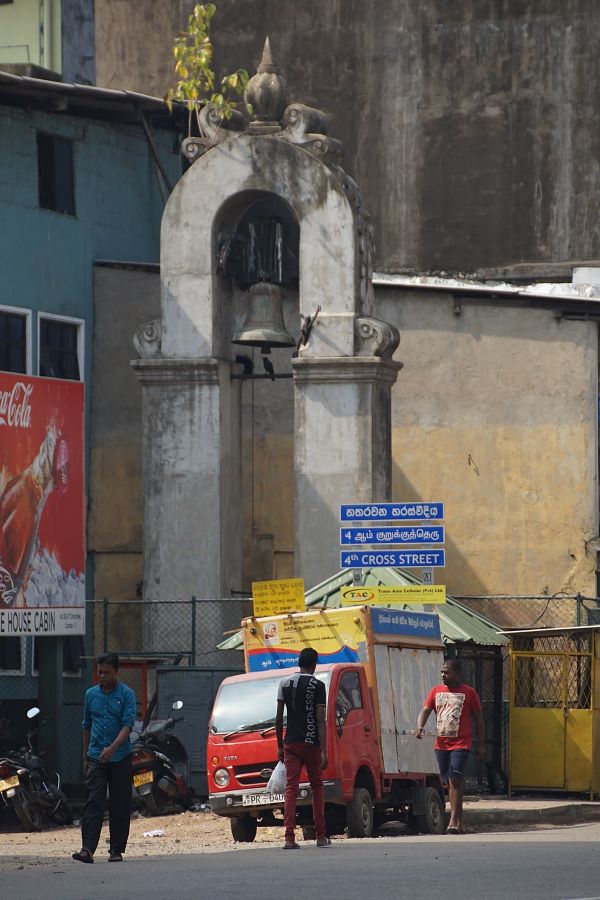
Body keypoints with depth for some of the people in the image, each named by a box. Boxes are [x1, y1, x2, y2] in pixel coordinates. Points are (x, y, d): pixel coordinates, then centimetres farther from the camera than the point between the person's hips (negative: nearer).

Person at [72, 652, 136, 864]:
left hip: (120, 758, -2)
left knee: (120, 806, 3)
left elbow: (128, 725, -11)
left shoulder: (126, 694, -2)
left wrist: (113, 748, -25)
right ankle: (87, 849, -18)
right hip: (95, 757, 2)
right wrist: (85, 757, 18)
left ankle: (116, 850, 12)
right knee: (93, 803, -9)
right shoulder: (91, 694, 10)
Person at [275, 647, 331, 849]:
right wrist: (323, 751, -10)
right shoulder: (317, 686, -5)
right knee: (316, 787, 12)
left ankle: (289, 838, -13)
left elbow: (279, 717, 7)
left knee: (291, 788, -1)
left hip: (291, 742, 2)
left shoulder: (285, 683, 6)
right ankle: (320, 836, 13)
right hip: (311, 742, -2)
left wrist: (280, 745, 16)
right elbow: (320, 720, -9)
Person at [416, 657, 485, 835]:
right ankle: (459, 822, 17)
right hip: (441, 744, 5)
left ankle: (454, 820, -18)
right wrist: (420, 727, -17)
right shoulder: (436, 691, 11)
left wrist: (481, 745, 1)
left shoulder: (468, 692, 0)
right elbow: (425, 710, 5)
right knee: (448, 782, 8)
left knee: (455, 779, -16)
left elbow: (479, 718, 4)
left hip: (461, 744, -5)